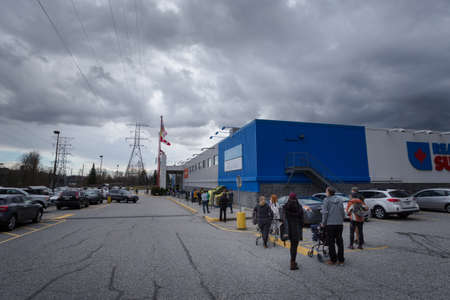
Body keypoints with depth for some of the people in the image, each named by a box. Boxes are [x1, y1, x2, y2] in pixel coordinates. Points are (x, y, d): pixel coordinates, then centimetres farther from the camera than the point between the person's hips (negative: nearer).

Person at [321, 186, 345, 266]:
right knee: (339, 241, 12)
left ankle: (333, 260, 8)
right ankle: (341, 260, 17)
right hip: (339, 224, 5)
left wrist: (323, 223, -1)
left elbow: (325, 212, -10)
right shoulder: (340, 199, 7)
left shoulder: (326, 200, -6)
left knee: (331, 242, 4)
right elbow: (343, 212, 9)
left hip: (330, 224, -4)